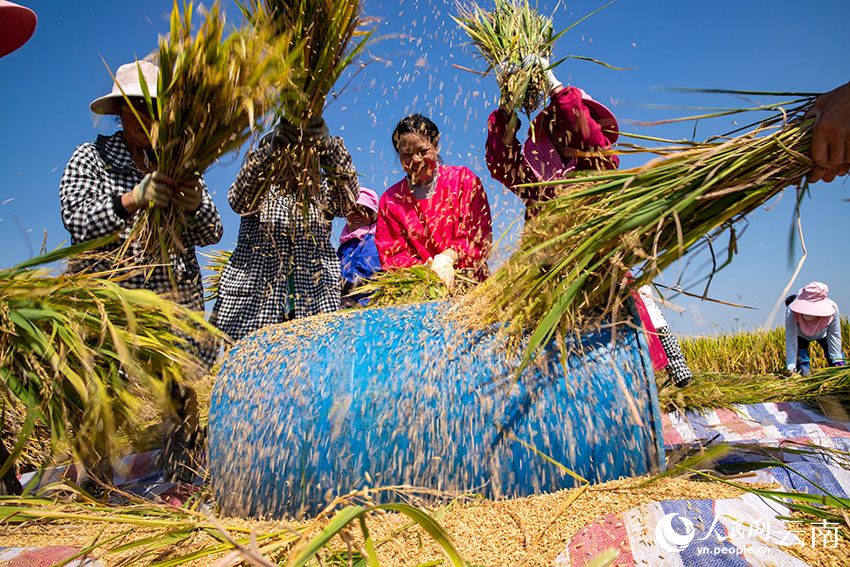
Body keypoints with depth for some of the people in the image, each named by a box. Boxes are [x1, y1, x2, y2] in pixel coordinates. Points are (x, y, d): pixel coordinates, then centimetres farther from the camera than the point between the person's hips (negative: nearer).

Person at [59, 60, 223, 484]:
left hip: (178, 301, 3)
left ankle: (182, 489, 13)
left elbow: (210, 234, 5)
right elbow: (79, 223, -10)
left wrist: (195, 205, -18)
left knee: (183, 400, 1)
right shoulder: (90, 158, 6)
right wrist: (132, 200, -27)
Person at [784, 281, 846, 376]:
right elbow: (791, 340, -39)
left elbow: (834, 335, -19)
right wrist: (791, 367, -41)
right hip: (800, 336, -2)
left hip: (822, 334, 2)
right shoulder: (791, 311, -45)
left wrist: (837, 360, -13)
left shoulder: (832, 308, -38)